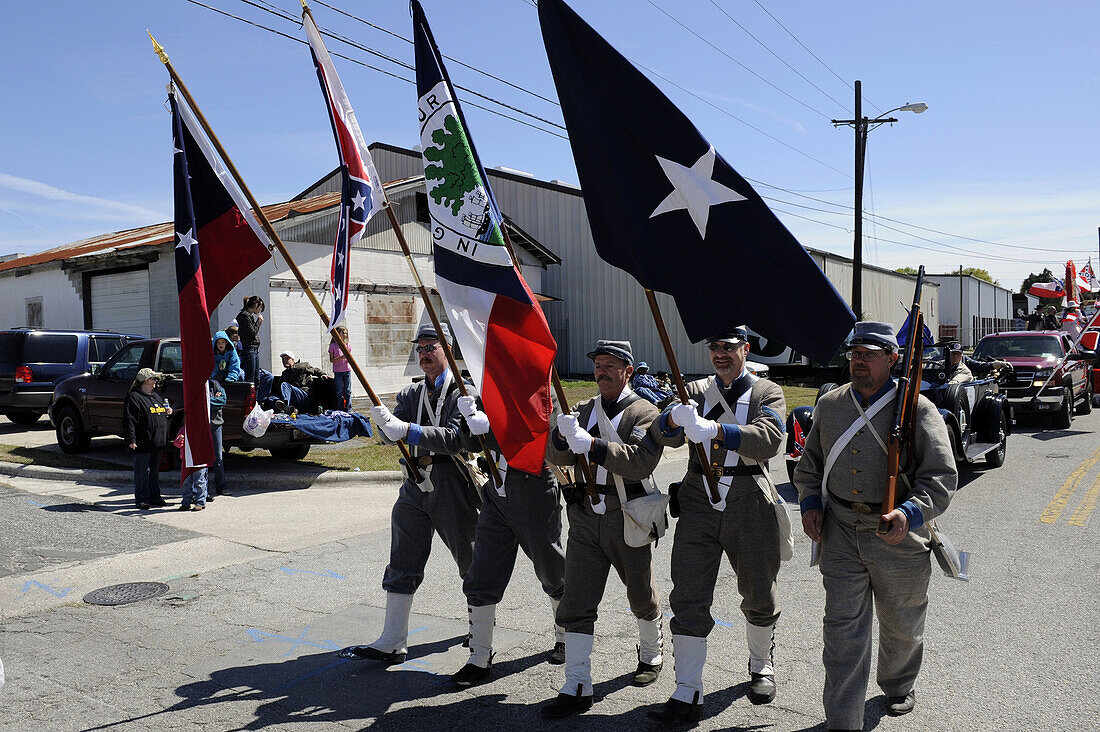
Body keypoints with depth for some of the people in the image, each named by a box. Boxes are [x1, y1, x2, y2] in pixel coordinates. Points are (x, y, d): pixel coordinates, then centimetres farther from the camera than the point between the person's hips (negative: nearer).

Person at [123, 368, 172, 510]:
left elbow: (163, 414, 33)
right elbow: (129, 420, -13)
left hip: (157, 443, 8)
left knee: (155, 471, 14)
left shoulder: (157, 396, 17)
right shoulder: (134, 398, -8)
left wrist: (168, 411, 10)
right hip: (142, 444, -8)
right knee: (142, 472, -2)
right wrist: (131, 440, -19)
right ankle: (142, 499, 5)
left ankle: (155, 497, 21)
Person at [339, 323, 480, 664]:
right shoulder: (411, 393, 13)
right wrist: (385, 422, -23)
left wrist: (408, 430, -30)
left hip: (452, 486, -5)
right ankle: (393, 642, 10)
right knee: (402, 567, 4)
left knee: (470, 562, 10)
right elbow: (394, 434, 0)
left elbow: (456, 438, -21)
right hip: (414, 486, 5)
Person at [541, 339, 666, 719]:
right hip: (585, 517, 4)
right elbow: (560, 457, 0)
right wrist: (563, 435, -22)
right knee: (575, 602, -2)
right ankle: (577, 687, 6)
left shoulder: (644, 412, -6)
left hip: (627, 519, -3)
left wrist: (592, 444, -32)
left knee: (642, 595, 16)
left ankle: (651, 656, 43)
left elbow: (640, 462, -23)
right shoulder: (584, 410, 10)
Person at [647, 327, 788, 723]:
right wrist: (675, 418, -30)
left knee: (759, 596, 14)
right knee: (689, 598, -3)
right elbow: (663, 434, -5)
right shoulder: (696, 390, 10)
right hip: (698, 504, 1)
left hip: (749, 506, -1)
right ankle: (687, 695, 4)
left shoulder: (767, 392, 3)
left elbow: (769, 439, -18)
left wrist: (714, 429, -33)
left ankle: (761, 665, 42)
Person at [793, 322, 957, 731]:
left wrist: (910, 514, -25)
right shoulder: (829, 405, 5)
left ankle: (899, 686, 49)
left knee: (901, 625, 19)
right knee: (843, 629, 0)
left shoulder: (917, 409, -7)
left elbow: (941, 476, -9)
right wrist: (810, 503, 3)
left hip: (897, 535, -1)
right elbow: (809, 463, 18)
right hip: (840, 533, 2)